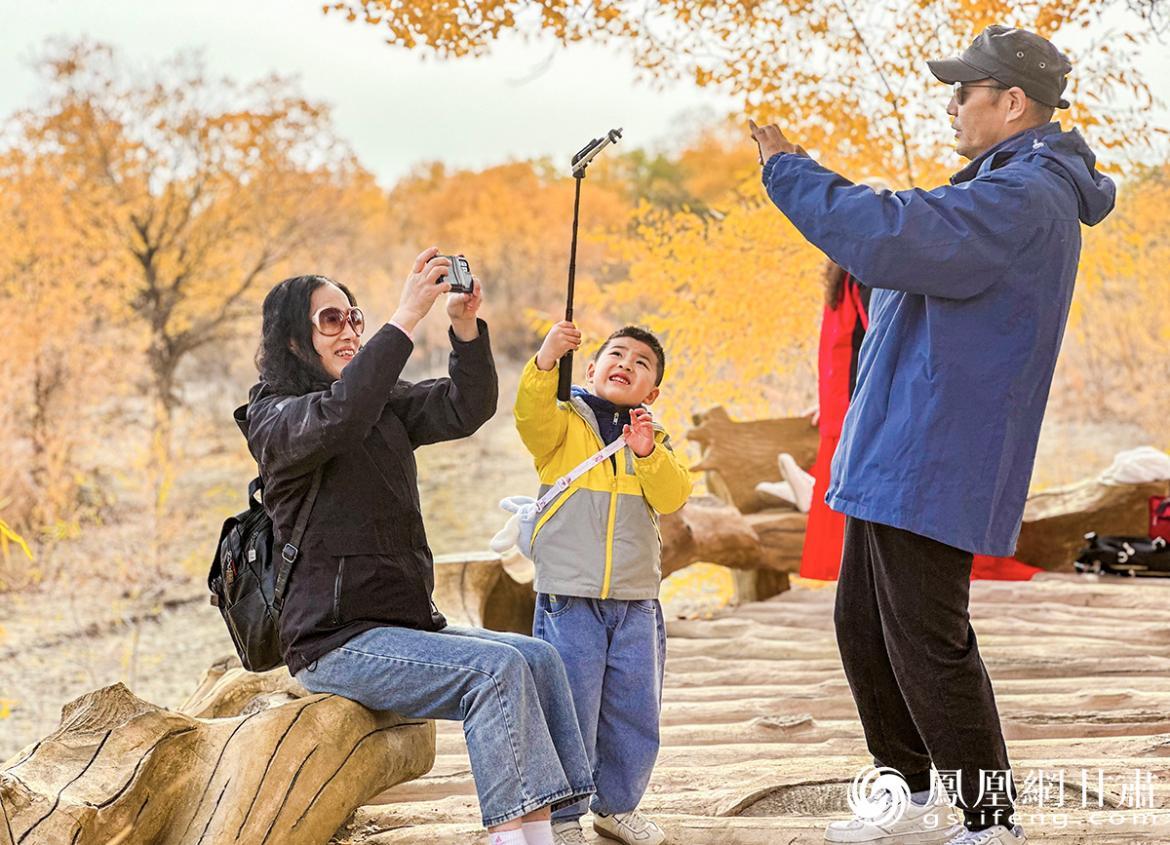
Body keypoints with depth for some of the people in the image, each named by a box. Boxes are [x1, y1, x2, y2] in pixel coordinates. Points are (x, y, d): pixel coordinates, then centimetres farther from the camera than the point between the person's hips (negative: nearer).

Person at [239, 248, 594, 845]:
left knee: (538, 659, -11)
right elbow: (337, 416, -27)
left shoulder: (387, 406, 17)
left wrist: (466, 325, -15)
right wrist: (406, 318, -30)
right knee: (495, 667, -25)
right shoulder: (274, 417, -5)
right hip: (335, 640, -7)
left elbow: (465, 409, 2)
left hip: (406, 624, 8)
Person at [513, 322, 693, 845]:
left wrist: (649, 455, -21)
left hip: (637, 605, 4)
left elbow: (673, 498, -4)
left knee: (635, 716, 10)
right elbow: (531, 415, -21)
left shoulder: (656, 442, 12)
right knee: (569, 714, -3)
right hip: (569, 600, -4)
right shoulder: (564, 425, 2)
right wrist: (545, 360, -36)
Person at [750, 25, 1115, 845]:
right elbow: (911, 244, 26)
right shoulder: (1006, 188, 16)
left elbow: (889, 238, -31)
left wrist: (789, 171, -20)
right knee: (865, 628, 17)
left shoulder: (1023, 199, -20)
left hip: (934, 463, -11)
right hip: (895, 458, 11)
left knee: (926, 646, -6)